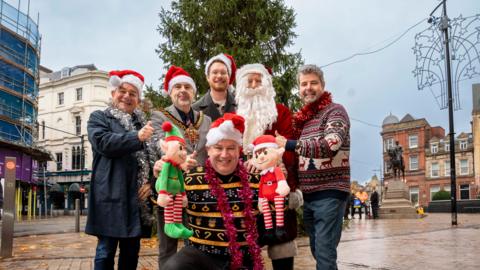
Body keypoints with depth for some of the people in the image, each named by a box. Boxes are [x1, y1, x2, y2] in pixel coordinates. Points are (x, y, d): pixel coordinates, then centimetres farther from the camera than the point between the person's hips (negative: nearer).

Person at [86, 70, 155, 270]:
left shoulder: (143, 123, 20)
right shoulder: (99, 117, 7)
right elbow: (103, 143, -13)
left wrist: (151, 182, 0)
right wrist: (137, 137, -21)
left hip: (138, 195, 5)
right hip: (112, 195, -4)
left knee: (131, 250, 10)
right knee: (107, 249, -4)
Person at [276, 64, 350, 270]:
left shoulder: (335, 111, -6)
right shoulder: (301, 119, 15)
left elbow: (330, 144, -23)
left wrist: (289, 144, -20)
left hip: (329, 193, -7)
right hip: (308, 195, 7)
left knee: (325, 253, -9)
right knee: (316, 251, 14)